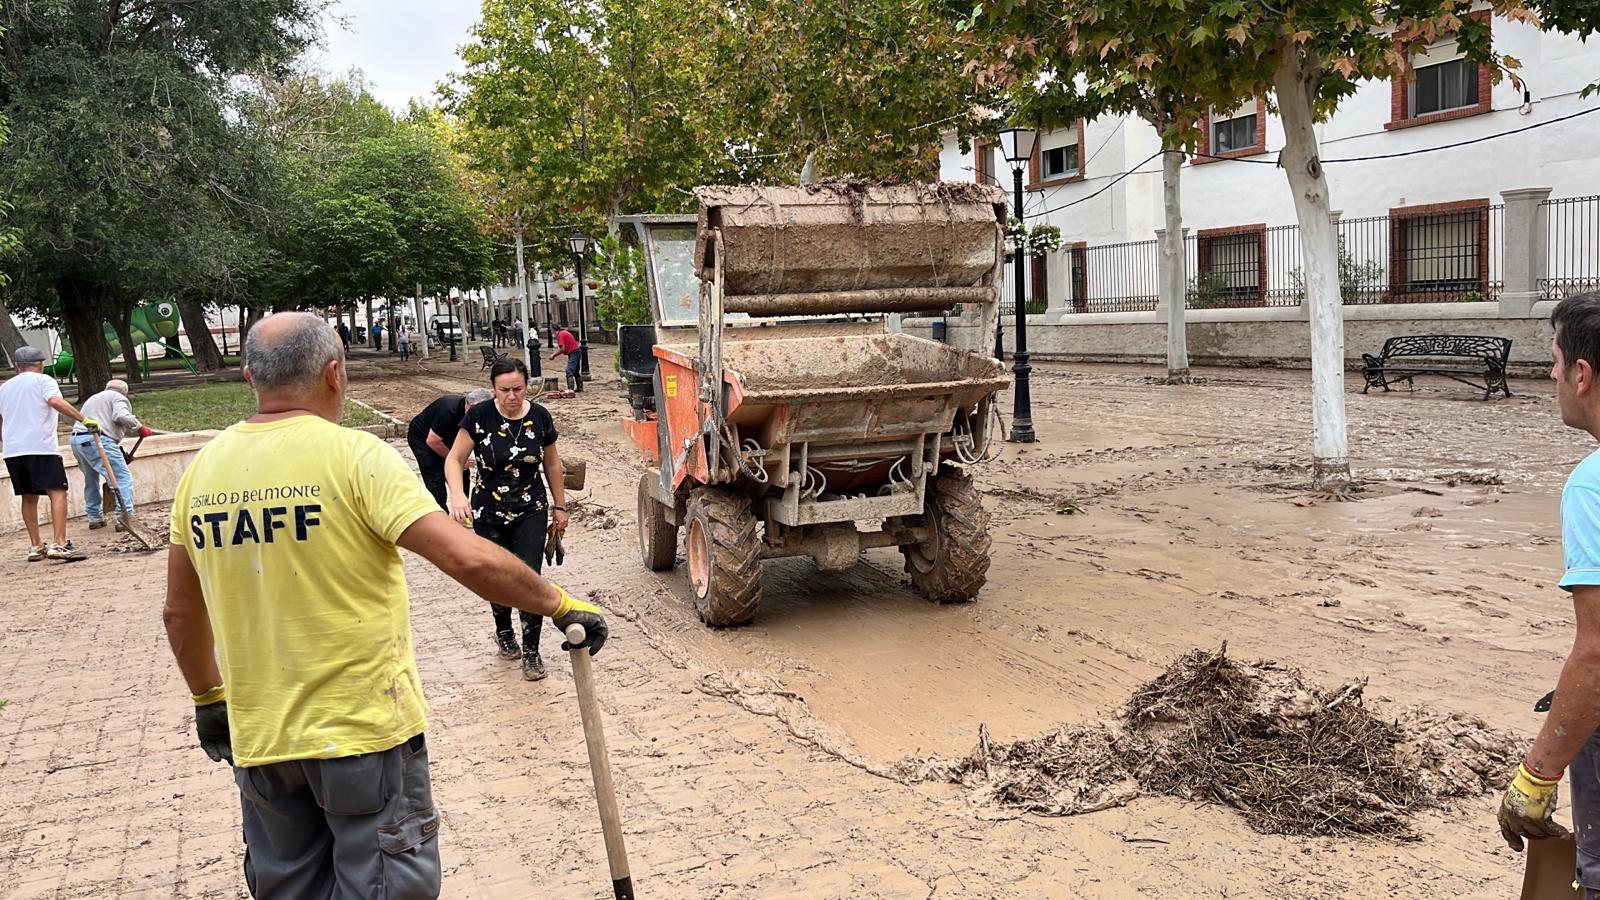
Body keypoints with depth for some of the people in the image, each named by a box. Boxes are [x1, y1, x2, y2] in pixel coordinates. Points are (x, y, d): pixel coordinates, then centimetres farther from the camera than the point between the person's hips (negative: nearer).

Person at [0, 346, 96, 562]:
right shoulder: (43, 381, 1)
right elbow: (56, 401, -19)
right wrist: (84, 419, -23)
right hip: (40, 447, -7)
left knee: (29, 496, 14)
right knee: (57, 492, -9)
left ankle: (35, 546, 17)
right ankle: (59, 544, -21)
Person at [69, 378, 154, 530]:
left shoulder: (93, 398, 34)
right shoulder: (118, 398, 9)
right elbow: (122, 416, -13)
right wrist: (140, 428, -3)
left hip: (76, 440, 9)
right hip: (97, 440, -9)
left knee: (91, 479, 25)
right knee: (123, 478, -8)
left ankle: (94, 517, 29)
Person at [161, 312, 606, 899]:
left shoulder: (202, 470, 1)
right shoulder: (353, 455, -16)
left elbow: (180, 614, 11)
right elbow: (469, 559, -25)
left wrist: (207, 700, 24)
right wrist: (560, 604, -12)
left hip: (257, 738, 6)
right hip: (365, 726, -5)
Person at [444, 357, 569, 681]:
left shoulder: (540, 417, -6)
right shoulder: (479, 417, -13)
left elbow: (552, 463, 6)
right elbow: (454, 459, -14)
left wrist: (560, 506, 10)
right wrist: (458, 495, -32)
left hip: (531, 513, 0)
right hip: (488, 515, 0)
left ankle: (531, 651, 5)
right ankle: (503, 632, 40)